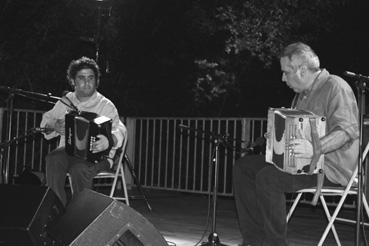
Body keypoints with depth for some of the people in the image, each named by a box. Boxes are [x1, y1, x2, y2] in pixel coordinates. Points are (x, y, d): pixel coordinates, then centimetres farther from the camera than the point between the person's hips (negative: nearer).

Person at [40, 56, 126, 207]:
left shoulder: (105, 105, -1)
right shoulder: (65, 101, 13)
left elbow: (119, 130, -14)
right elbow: (45, 121, 18)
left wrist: (109, 141, -38)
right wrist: (53, 125, -7)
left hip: (97, 155, -3)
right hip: (67, 150, 3)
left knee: (79, 168, -35)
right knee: (53, 159, -30)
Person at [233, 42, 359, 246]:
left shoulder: (335, 87, -13)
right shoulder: (303, 93, 18)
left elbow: (348, 129, -26)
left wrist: (315, 149, -39)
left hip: (331, 167, -10)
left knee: (268, 177, -30)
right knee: (243, 166, 2)